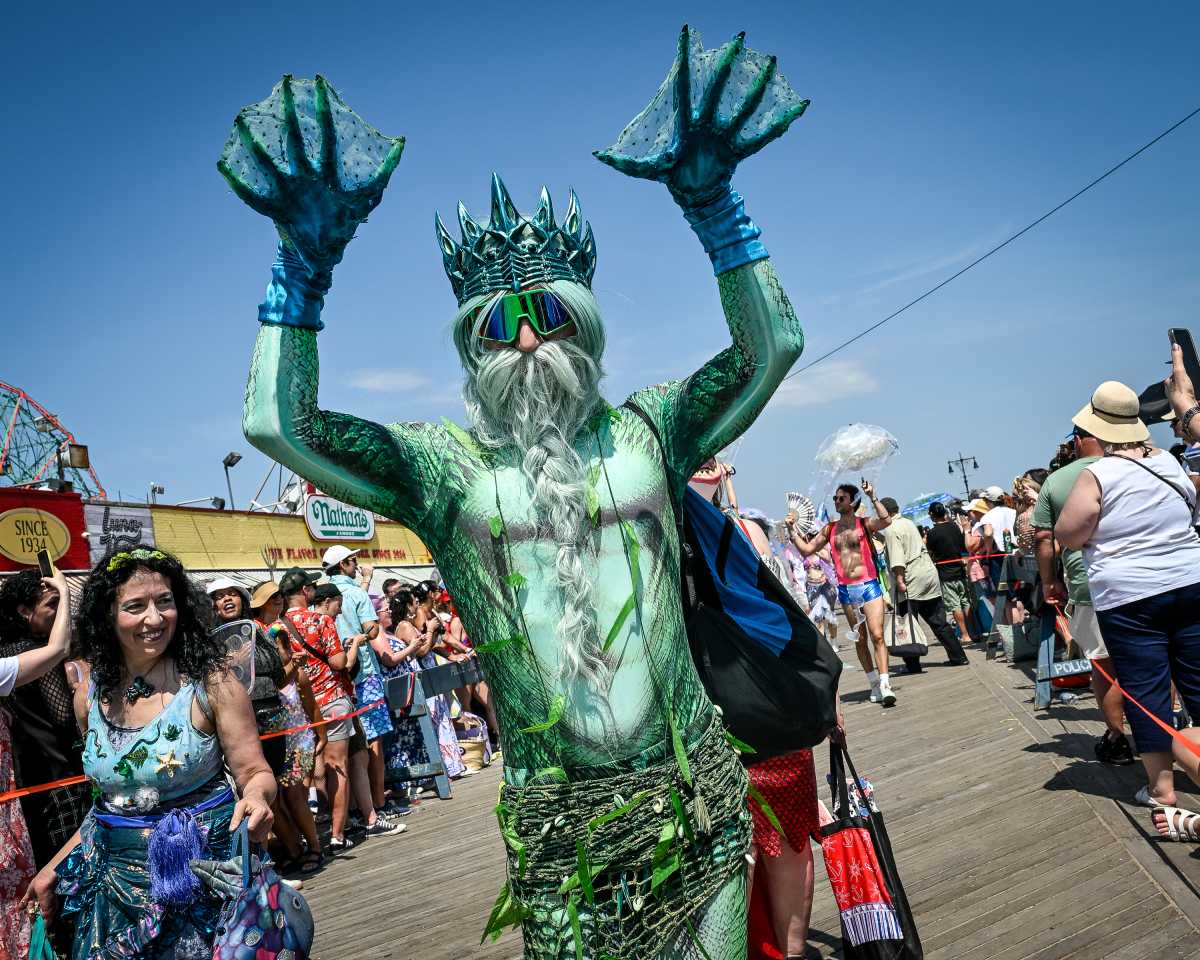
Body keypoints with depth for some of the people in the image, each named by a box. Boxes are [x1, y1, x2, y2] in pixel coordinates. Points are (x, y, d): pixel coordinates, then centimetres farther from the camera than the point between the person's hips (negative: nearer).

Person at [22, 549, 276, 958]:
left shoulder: (210, 682, -15)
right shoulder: (90, 693, 0)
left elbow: (255, 774, -12)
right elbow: (110, 795, 13)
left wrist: (257, 795, -34)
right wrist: (55, 868, 14)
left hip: (200, 875, -4)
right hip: (115, 879, 5)